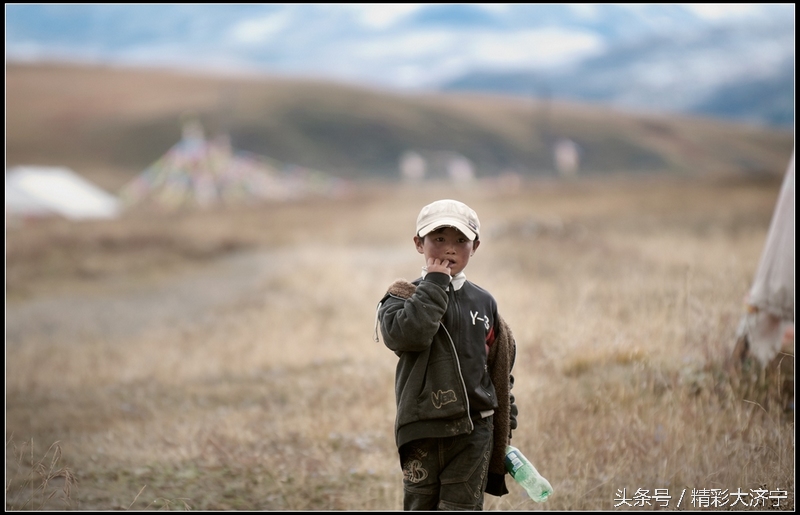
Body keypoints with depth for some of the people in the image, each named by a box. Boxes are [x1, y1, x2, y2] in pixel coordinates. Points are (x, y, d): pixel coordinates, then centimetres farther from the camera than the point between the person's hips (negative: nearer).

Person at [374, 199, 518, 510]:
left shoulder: (483, 302, 7)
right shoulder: (404, 297, -2)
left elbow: (500, 365, 15)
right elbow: (405, 333, -26)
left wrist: (506, 420, 14)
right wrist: (434, 283, -19)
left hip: (473, 429, 1)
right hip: (422, 429, -1)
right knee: (420, 507, 7)